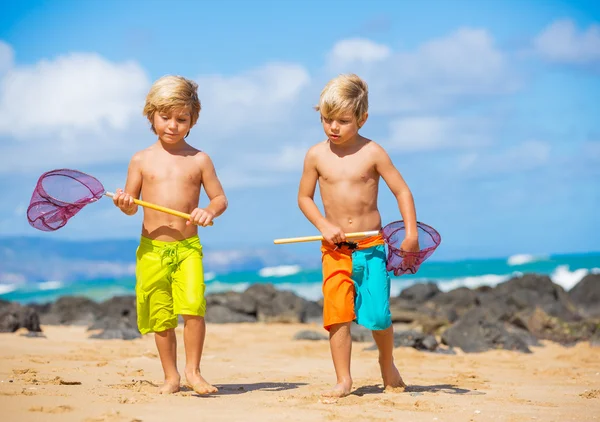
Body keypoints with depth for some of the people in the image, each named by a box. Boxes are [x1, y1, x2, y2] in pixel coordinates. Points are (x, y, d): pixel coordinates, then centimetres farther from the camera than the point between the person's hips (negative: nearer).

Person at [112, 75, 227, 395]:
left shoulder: (199, 160, 5)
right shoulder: (141, 160, 7)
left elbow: (220, 198, 7)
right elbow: (131, 206, 11)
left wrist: (210, 211, -14)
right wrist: (124, 203, -12)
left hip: (188, 248, -1)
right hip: (151, 249, 1)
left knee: (193, 306, -17)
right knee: (161, 317, 5)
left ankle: (193, 371, 0)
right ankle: (171, 377, 19)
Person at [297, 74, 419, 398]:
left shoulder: (372, 153, -6)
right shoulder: (316, 155, 1)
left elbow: (402, 191, -3)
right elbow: (304, 197, 10)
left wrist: (411, 232, -12)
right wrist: (324, 226, -6)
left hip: (371, 245, -1)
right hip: (335, 249, 2)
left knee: (378, 314, -2)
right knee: (337, 313, -5)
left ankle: (387, 365, 27)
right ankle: (343, 380, 4)